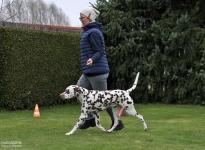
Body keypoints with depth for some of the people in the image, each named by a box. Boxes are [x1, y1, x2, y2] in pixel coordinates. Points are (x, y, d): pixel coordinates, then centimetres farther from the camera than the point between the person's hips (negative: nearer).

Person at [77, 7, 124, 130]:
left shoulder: (93, 32, -14)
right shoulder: (89, 31, 15)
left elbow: (99, 52, -20)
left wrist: (92, 60, -39)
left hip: (97, 71, -10)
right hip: (89, 72, 10)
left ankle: (117, 123, 9)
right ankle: (90, 118, 11)